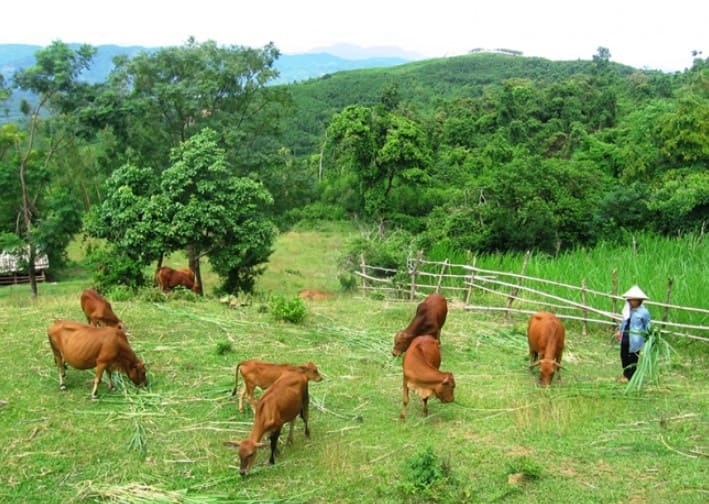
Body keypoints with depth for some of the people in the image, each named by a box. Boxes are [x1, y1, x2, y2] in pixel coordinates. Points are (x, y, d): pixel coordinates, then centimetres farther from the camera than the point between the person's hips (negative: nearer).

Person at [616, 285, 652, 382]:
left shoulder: (643, 312, -8)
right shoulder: (627, 310, 9)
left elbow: (648, 326, -1)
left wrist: (647, 337, 0)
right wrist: (620, 331, 14)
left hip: (635, 339, -6)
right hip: (625, 338, 6)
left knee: (632, 357, 2)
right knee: (624, 356, 12)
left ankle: (629, 376, 14)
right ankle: (625, 374, 28)